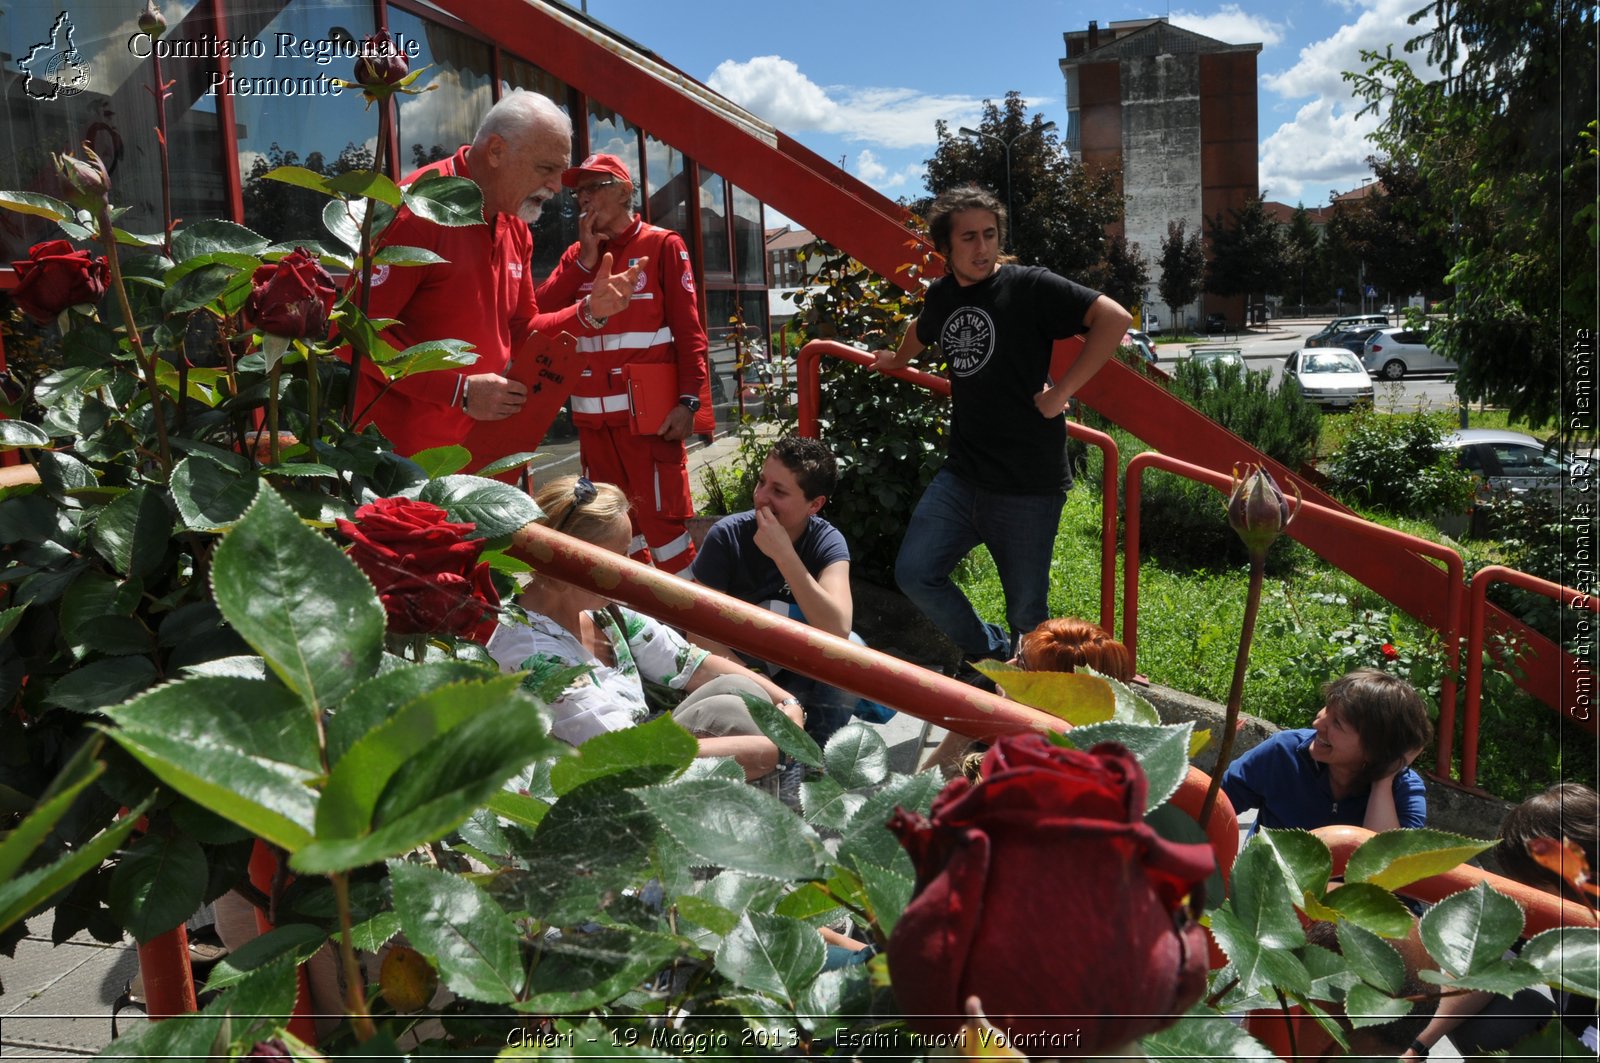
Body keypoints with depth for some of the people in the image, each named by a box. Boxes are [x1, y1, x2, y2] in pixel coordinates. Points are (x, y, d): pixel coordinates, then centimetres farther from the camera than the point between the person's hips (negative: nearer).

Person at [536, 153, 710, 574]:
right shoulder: (578, 254, 15)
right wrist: (586, 258, -4)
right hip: (593, 414, 6)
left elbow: (688, 330, -6)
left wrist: (688, 399, -15)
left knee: (662, 517, -6)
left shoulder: (662, 245, 0)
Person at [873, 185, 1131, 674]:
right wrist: (896, 359, 51)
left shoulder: (1028, 286, -9)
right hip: (962, 475, 6)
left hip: (1028, 485, -6)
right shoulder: (941, 294, 9)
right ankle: (989, 653, 21)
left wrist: (1061, 390, -17)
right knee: (914, 573, 0)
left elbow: (1114, 319, -17)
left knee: (1026, 614, 2)